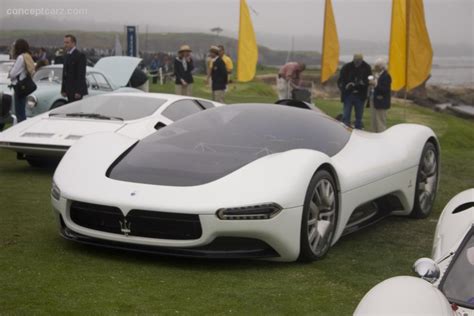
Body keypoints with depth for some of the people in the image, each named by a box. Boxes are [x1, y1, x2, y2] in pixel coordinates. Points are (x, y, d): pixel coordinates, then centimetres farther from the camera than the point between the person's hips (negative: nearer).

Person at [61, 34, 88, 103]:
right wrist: (63, 89, 13)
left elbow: (81, 75, -16)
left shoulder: (80, 56, -10)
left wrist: (78, 91, -21)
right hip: (69, 91, 8)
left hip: (77, 91, -8)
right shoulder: (67, 56, 17)